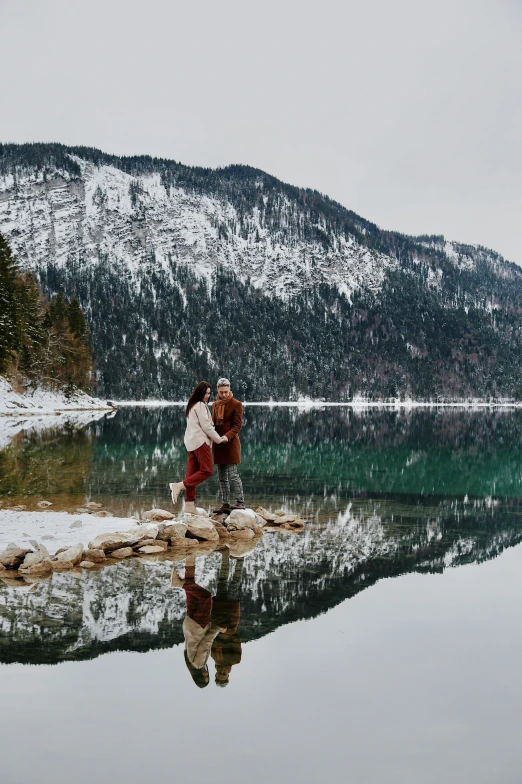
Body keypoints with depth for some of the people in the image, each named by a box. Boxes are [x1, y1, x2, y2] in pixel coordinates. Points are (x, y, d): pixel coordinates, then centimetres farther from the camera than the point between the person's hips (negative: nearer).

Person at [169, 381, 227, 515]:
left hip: (191, 442, 10)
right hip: (200, 441, -10)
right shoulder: (200, 405, -10)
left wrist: (217, 437, 11)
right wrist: (220, 439, -3)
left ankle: (190, 504, 5)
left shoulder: (192, 406, 20)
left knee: (192, 472, 7)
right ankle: (180, 486, -17)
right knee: (206, 470, -9)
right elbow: (206, 426, -12)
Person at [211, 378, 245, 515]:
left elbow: (238, 425, -10)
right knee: (222, 477, 7)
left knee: (233, 475, -10)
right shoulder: (215, 405, 14)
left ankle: (240, 502, -3)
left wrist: (228, 436, -24)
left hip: (231, 443, -6)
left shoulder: (236, 404, -5)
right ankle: (225, 505, 11)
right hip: (218, 444, 6)